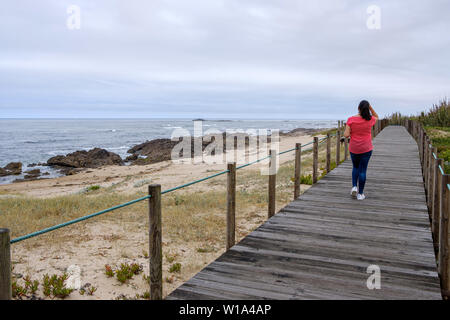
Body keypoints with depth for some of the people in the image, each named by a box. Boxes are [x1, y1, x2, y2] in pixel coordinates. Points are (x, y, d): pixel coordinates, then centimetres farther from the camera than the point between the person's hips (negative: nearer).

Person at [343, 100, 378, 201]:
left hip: (354, 149, 0)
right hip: (366, 149, 0)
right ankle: (360, 194, 9)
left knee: (355, 168, 22)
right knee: (363, 170, 6)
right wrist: (370, 107, 5)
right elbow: (376, 117, 18)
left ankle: (354, 187, 5)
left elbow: (346, 135, -15)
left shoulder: (351, 120, -11)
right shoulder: (370, 120, -7)